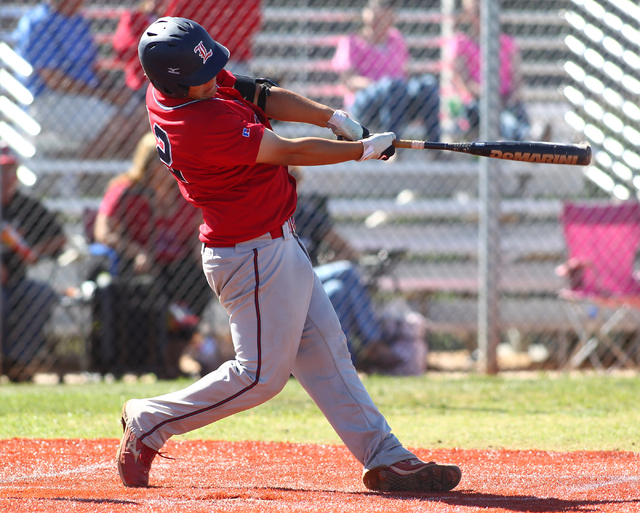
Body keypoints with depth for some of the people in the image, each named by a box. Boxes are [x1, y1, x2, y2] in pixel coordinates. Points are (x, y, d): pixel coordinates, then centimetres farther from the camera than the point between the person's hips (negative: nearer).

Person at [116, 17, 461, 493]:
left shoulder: (175, 78, -4)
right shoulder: (201, 127, -31)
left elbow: (262, 96, 3)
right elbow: (289, 153, -21)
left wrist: (331, 116, -9)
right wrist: (362, 150, -9)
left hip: (277, 244, 10)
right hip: (255, 254, -10)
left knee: (324, 352, 10)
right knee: (261, 375, 0)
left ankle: (385, 457, 13)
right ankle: (148, 423, 12)